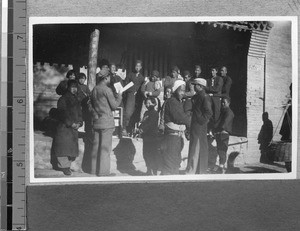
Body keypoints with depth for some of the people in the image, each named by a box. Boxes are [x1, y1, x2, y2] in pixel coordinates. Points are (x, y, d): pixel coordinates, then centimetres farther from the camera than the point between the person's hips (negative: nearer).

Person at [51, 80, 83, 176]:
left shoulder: (76, 100, 16)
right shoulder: (63, 99, -5)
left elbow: (79, 113, 18)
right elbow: (62, 114, -11)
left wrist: (79, 123, 0)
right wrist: (71, 124, -16)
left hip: (74, 128, 7)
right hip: (64, 127, -6)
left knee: (72, 147, 5)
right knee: (64, 146, -8)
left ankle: (67, 165, 14)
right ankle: (64, 167, -1)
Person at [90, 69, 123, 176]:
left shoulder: (94, 90, 11)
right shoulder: (107, 89, -12)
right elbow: (114, 105, -9)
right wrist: (119, 96, 5)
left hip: (96, 122, 7)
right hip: (106, 122, -7)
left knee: (96, 146, 11)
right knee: (105, 147, -3)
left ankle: (94, 169, 16)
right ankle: (103, 171, -2)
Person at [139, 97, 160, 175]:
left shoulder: (155, 113, -7)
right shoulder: (146, 112, 16)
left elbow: (150, 124, -16)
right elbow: (143, 122, 14)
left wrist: (143, 129, -19)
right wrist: (140, 128, -6)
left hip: (153, 136, -8)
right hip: (146, 136, 8)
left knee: (153, 154, -6)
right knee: (146, 153, 9)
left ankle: (154, 172, -2)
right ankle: (149, 170, 20)